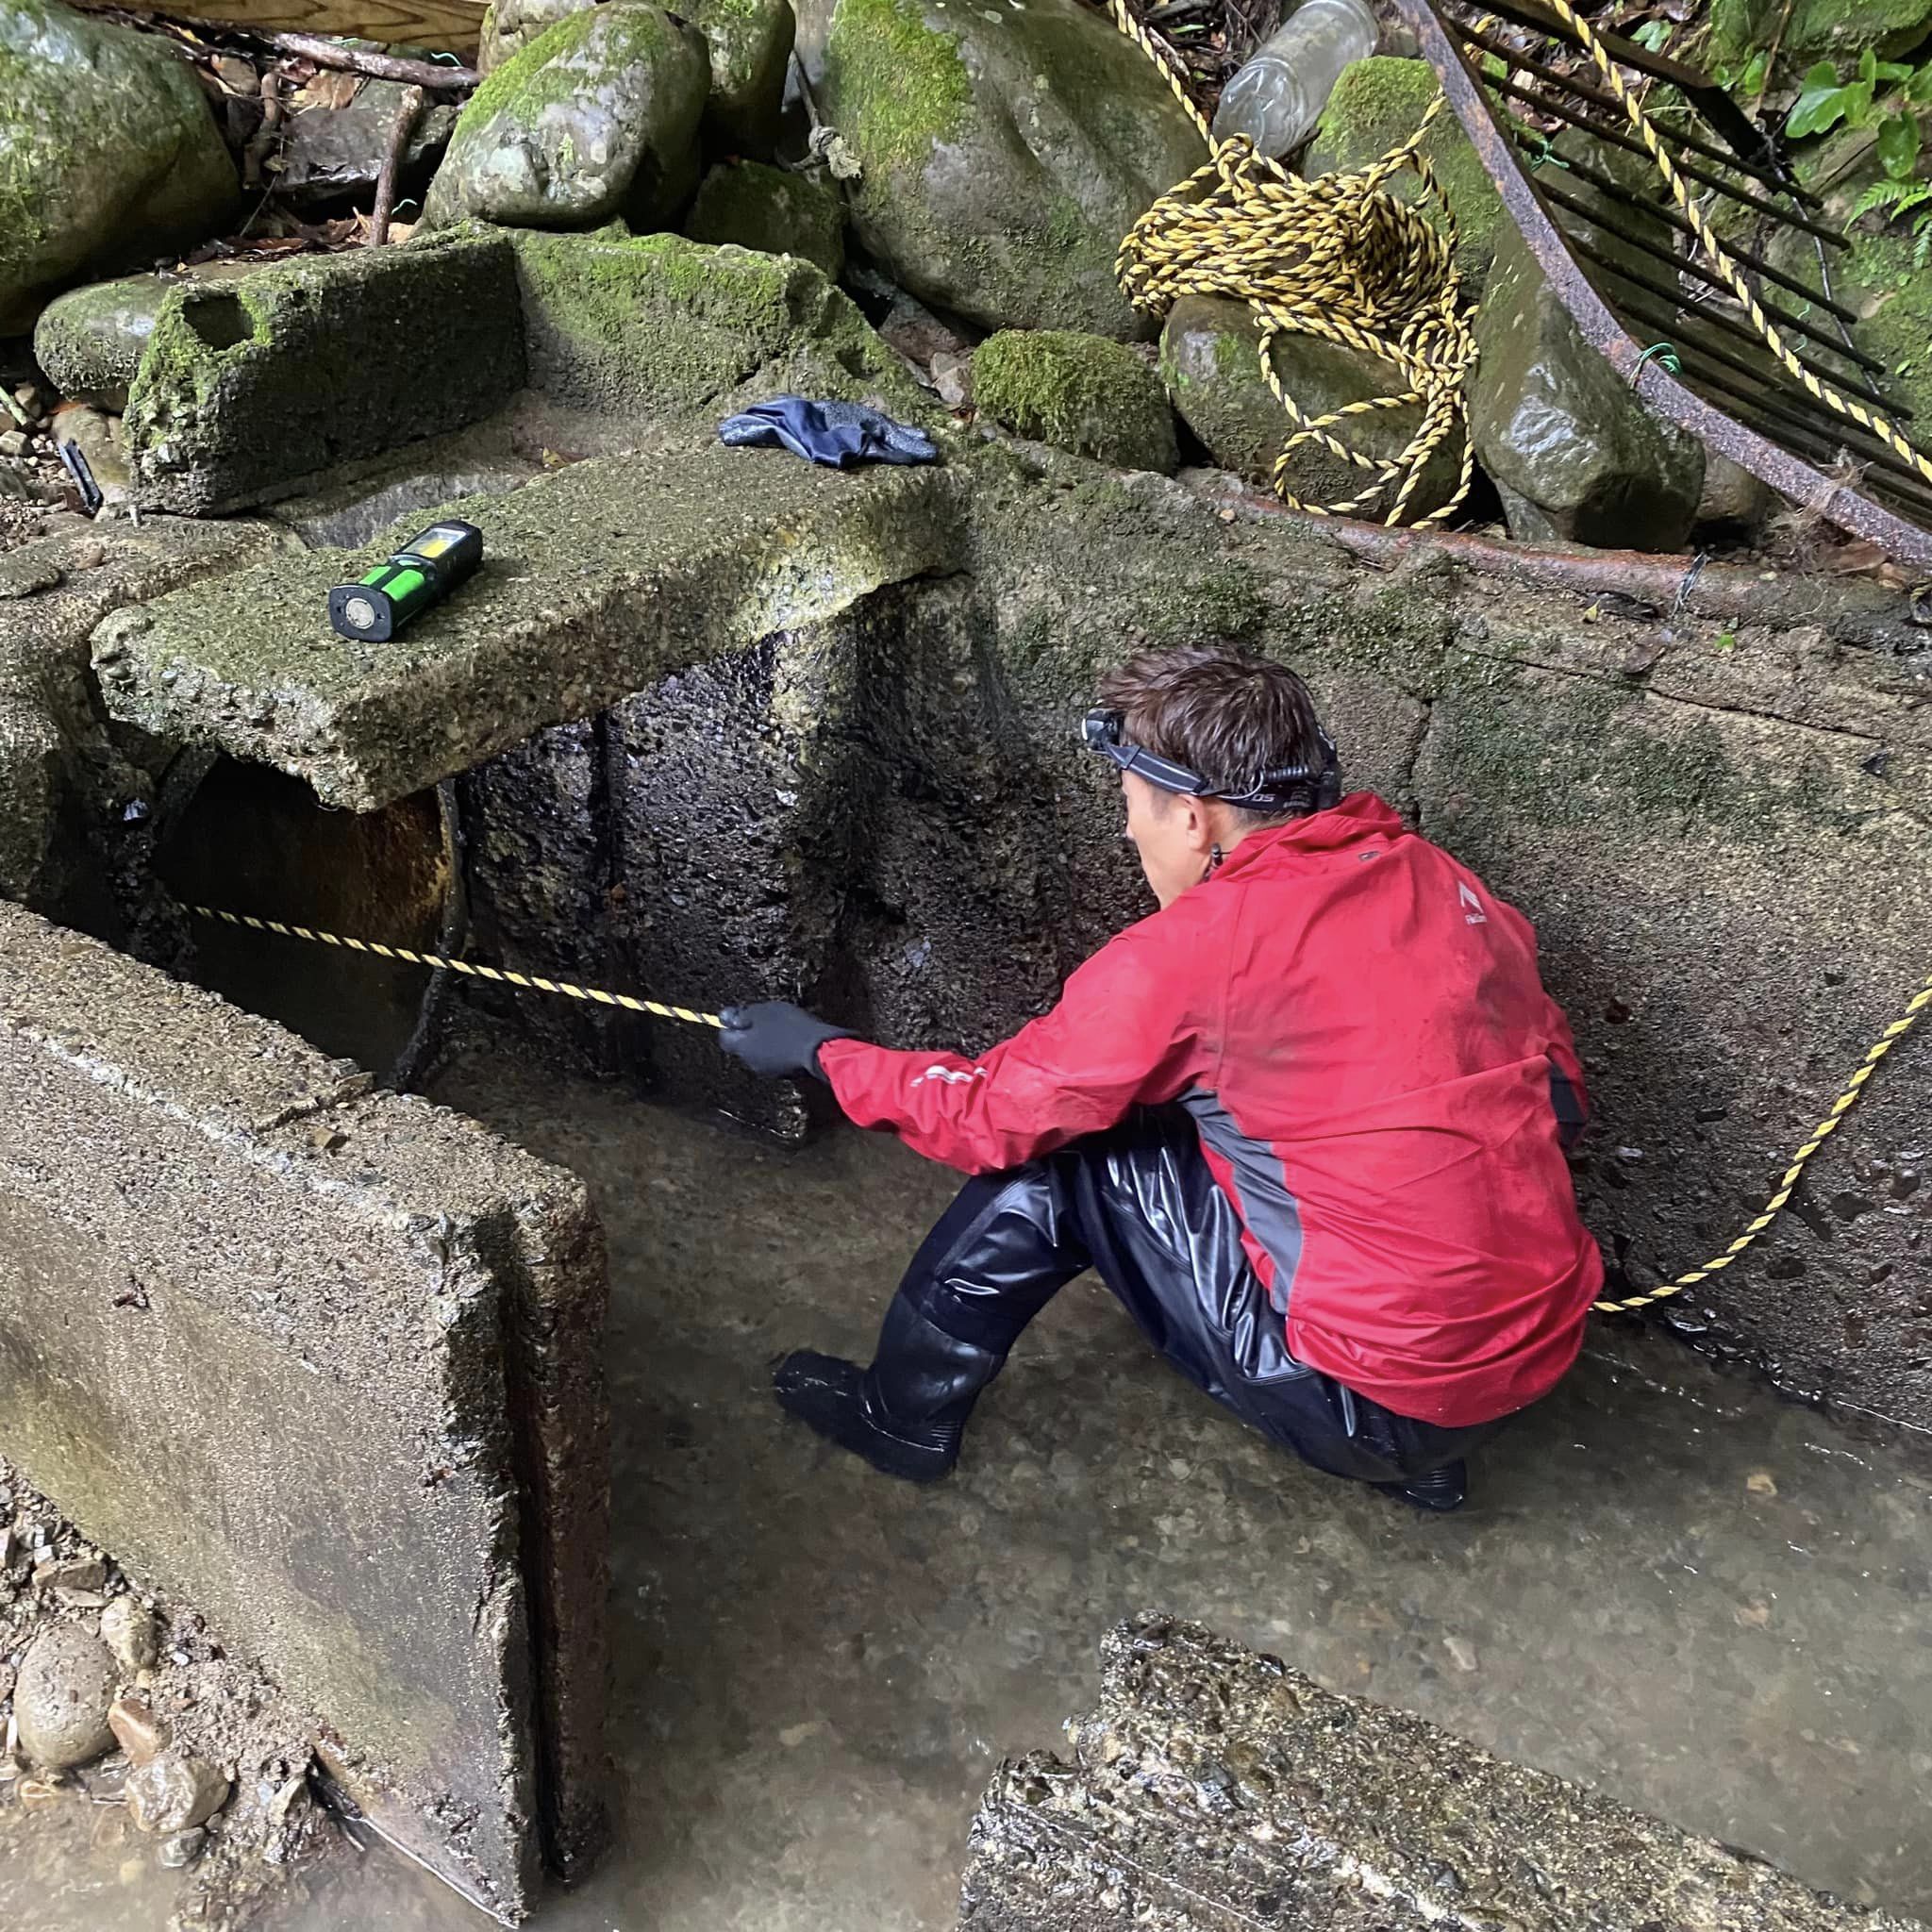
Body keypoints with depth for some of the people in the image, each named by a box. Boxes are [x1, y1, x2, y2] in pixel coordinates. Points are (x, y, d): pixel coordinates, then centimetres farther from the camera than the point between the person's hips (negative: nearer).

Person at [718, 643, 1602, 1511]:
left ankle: (904, 1414, 22)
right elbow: (1560, 1097, 10)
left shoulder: (1193, 950, -17)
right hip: (1540, 1355, 7)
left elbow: (992, 1114, -6)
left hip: (1377, 1403, -6)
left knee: (1058, 1153, 3)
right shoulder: (1448, 884, 1)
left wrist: (820, 1051, 10)